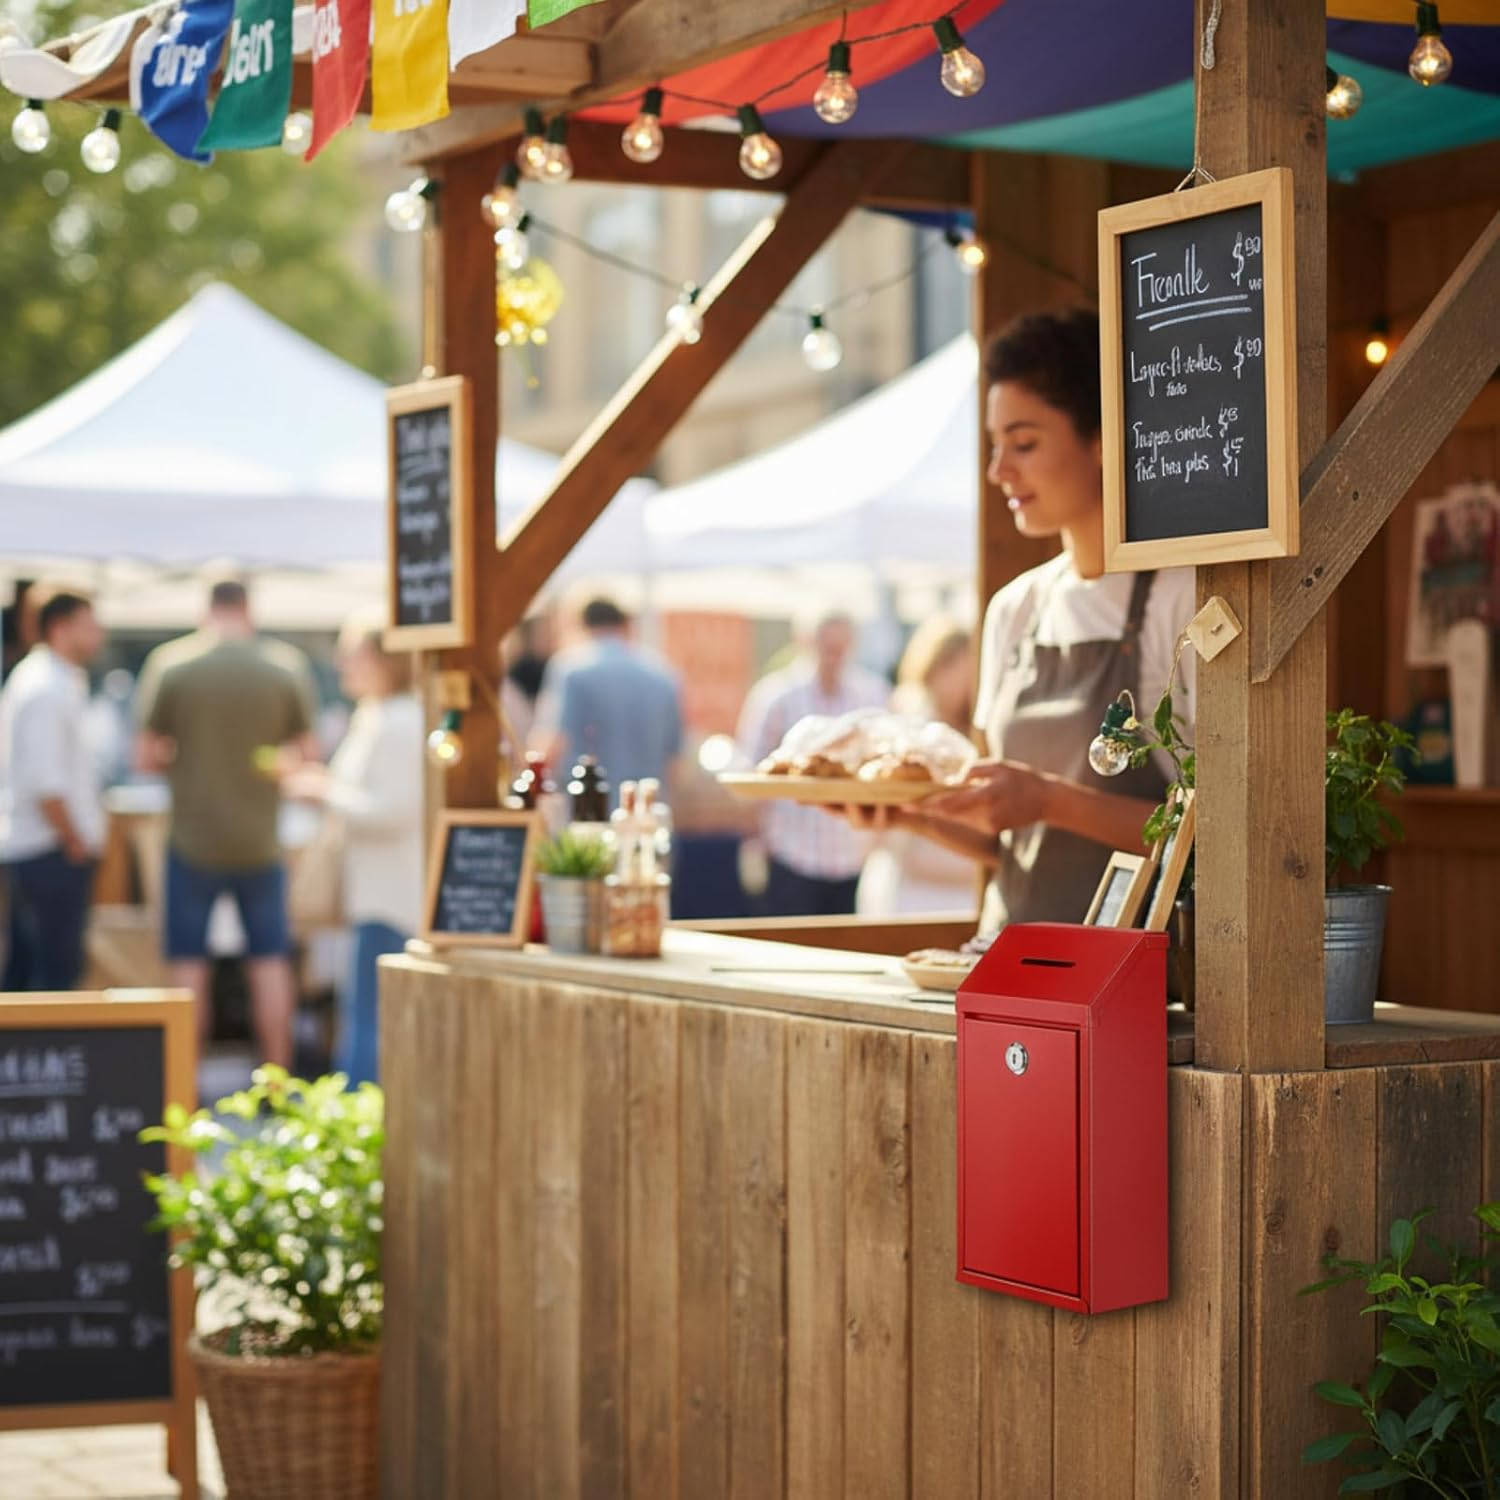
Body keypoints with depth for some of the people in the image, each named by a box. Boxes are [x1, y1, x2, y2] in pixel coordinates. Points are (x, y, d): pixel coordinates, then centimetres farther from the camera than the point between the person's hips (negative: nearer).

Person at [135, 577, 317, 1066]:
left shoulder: (169, 662, -7)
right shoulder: (287, 665, -4)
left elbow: (148, 756, -5)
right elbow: (306, 751, 0)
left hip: (193, 837, -1)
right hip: (260, 838, 1)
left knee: (188, 962, 6)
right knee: (270, 960, 10)